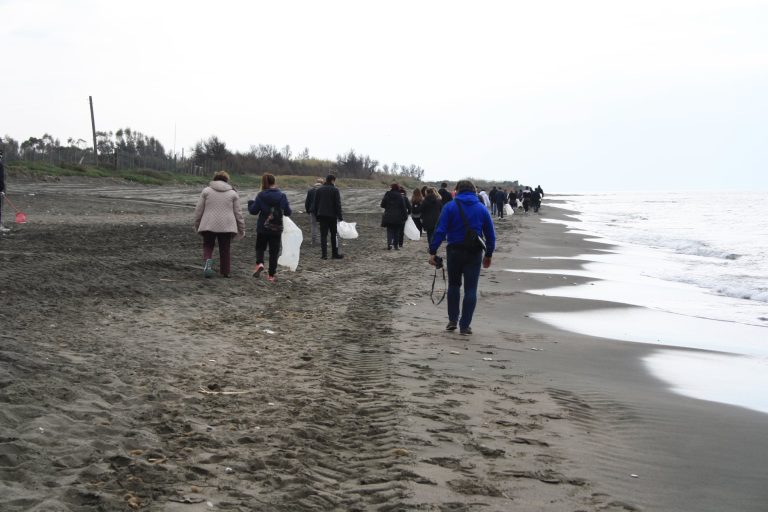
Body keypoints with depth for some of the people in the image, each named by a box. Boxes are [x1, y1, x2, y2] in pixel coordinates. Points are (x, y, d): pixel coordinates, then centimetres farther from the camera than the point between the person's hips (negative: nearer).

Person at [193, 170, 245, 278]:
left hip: (209, 225, 0)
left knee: (208, 246, 11)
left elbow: (198, 210, 5)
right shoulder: (233, 193, 6)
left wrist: (197, 225, 16)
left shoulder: (206, 191, 5)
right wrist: (241, 229, 12)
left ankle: (207, 262, -17)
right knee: (225, 249, 11)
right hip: (226, 226, 0)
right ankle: (226, 272, 14)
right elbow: (238, 213, 5)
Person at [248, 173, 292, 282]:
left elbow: (253, 211, -4)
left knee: (260, 247, 18)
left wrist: (251, 203, 16)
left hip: (263, 228, -1)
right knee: (274, 251, 9)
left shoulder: (261, 196, -9)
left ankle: (259, 263, -10)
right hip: (277, 229, 1)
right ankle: (271, 275, 9)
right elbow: (288, 212, 0)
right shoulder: (282, 196, -5)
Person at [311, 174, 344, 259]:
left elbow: (315, 204, 11)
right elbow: (338, 204, -8)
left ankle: (324, 255, -3)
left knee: (323, 235, 2)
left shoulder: (319, 190, 9)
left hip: (322, 215, 3)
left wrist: (316, 215, 15)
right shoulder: (335, 190, -5)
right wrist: (340, 217, -4)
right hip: (332, 215, -3)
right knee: (334, 235, 7)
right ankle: (335, 254, 9)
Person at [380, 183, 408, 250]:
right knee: (396, 231, 11)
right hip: (398, 218, 0)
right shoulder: (400, 196, -4)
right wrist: (405, 216, 2)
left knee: (389, 231, 4)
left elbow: (382, 205, 3)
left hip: (388, 217, 0)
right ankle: (396, 245, 13)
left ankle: (389, 243, -18)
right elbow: (403, 207, -4)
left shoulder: (387, 195, -3)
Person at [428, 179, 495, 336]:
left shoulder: (450, 207, -2)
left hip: (454, 251, -1)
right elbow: (490, 234, 9)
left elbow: (440, 231, -10)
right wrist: (488, 255, 17)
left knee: (454, 285, 18)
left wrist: (433, 251, -9)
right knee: (470, 289, 4)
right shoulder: (482, 208, 6)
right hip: (474, 253, 1)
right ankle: (465, 325, 3)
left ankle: (453, 319, 18)